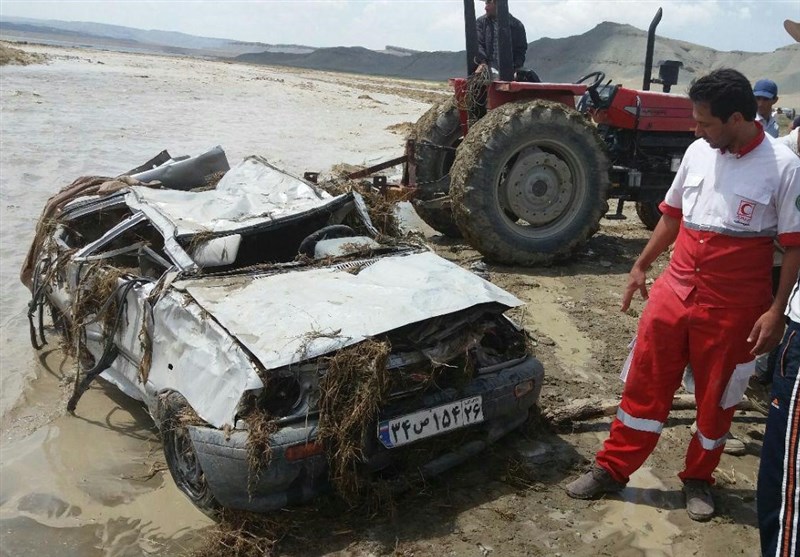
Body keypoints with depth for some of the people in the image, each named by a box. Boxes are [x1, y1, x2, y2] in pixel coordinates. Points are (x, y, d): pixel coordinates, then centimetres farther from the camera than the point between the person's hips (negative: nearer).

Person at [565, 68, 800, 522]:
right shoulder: (698, 152, 3)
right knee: (646, 383, 8)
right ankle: (613, 469, 21)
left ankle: (698, 479, 33)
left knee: (716, 397, 12)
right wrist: (642, 265, 16)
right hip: (675, 290, 4)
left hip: (734, 307, -3)